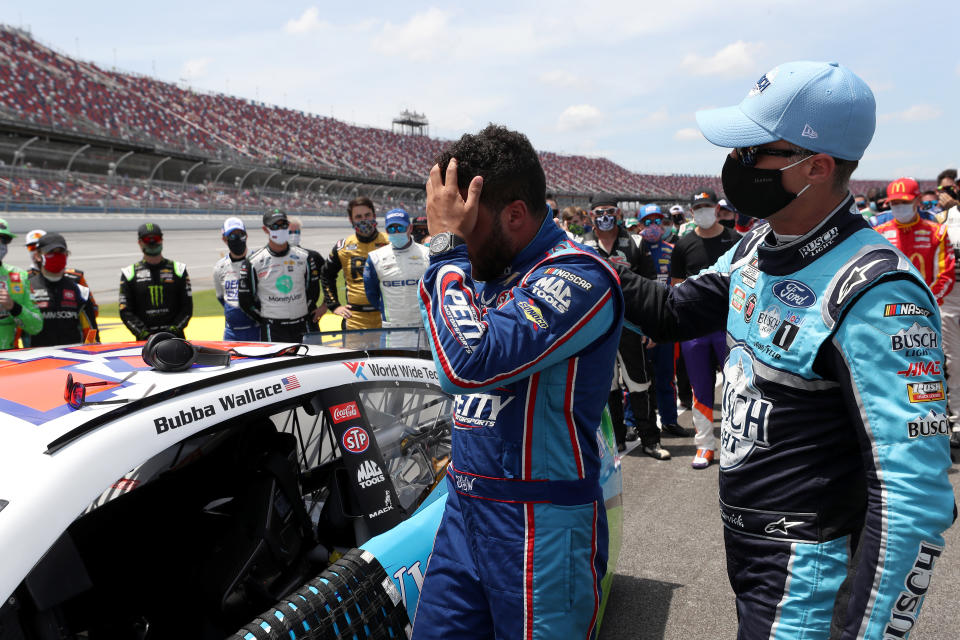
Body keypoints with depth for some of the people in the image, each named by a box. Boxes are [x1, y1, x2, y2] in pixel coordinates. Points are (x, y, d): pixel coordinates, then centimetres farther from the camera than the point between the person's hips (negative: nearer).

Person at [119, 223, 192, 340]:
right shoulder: (129, 274, 11)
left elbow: (187, 308, 9)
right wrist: (144, 334, -7)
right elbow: (126, 312, 6)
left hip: (175, 337, 0)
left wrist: (174, 330, -6)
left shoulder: (178, 270, 12)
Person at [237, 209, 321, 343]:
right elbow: (245, 300, 2)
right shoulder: (253, 262, -3)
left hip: (302, 327, 3)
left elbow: (313, 291, 13)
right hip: (272, 330, -3)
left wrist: (302, 315, 9)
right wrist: (266, 321, 2)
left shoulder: (304, 257, 5)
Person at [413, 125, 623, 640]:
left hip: (539, 522, -8)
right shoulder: (491, 269, 9)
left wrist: (447, 244, -22)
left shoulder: (576, 277, -17)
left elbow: (469, 365, -30)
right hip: (464, 506, 8)